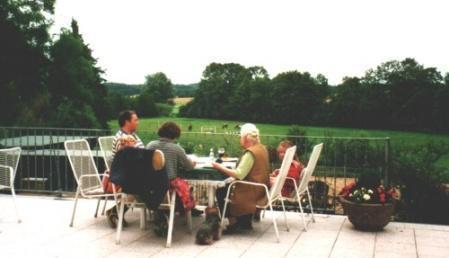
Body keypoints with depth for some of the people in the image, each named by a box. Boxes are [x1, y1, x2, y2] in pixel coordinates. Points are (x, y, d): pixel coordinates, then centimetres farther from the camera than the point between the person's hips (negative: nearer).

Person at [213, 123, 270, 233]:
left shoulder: (250, 152, -21)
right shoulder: (262, 148, 7)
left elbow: (239, 175, -25)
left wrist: (220, 167, -17)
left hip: (254, 192, -9)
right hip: (261, 189, 9)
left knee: (221, 192, 1)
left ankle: (233, 223, 6)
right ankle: (245, 222, 23)